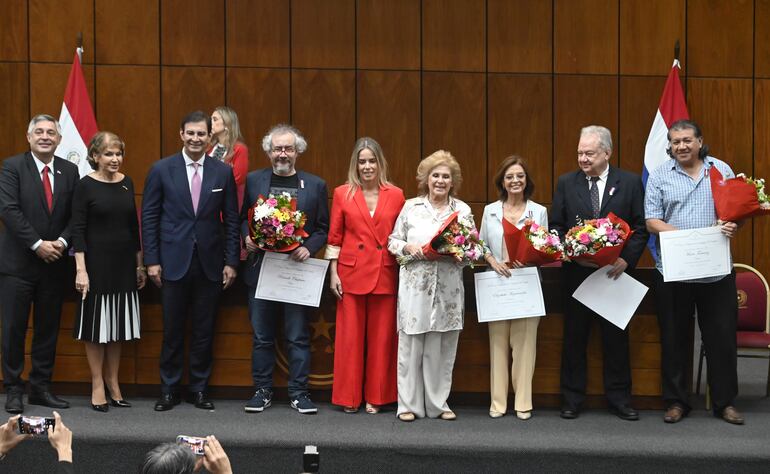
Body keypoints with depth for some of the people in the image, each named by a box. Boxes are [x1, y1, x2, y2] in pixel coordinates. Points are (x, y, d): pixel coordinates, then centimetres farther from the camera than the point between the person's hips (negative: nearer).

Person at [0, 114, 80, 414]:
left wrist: (62, 242, -10)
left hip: (54, 263, 4)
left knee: (48, 329, 8)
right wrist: (38, 244, -17)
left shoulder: (69, 171, 8)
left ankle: (41, 388, 18)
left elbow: (76, 215, 7)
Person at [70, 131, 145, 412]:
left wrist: (140, 264, 11)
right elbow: (78, 230, -10)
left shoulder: (127, 183, 6)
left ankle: (113, 384, 21)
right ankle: (97, 386, 13)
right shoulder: (86, 186, -8)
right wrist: (80, 270, -16)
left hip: (124, 264, 5)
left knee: (117, 327, 11)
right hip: (97, 263, -5)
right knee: (96, 327, 4)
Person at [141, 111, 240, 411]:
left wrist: (231, 261, 2)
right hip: (173, 262, -1)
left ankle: (199, 389, 20)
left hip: (210, 263, 1)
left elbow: (231, 220, 6)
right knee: (172, 331, 5)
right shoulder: (161, 169, 0)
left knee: (204, 331, 8)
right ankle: (169, 390, 17)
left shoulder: (223, 172, 4)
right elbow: (149, 216, 1)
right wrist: (152, 260, -4)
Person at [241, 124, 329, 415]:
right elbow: (242, 217, 12)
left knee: (298, 336, 3)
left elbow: (323, 228, 5)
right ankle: (262, 391, 17)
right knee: (262, 336, 7)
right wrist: (247, 237, -8)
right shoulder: (253, 180, 7)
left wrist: (308, 248, -12)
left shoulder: (315, 185, 5)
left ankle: (298, 393, 11)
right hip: (260, 268, 1)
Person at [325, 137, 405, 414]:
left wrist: (405, 276, 1)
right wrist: (333, 274, -1)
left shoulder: (396, 195, 5)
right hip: (351, 274, -1)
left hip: (385, 275, 1)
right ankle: (349, 398, 13)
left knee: (381, 338, 5)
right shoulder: (343, 194, 4)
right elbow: (334, 237, 5)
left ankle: (376, 397, 16)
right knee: (350, 336, 2)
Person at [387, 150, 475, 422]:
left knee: (443, 347, 4)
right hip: (415, 285, -1)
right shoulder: (411, 207, 7)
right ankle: (409, 404, 8)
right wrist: (408, 248, -10)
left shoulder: (463, 210, 9)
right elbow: (393, 241, 9)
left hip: (449, 287, 1)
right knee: (411, 344, -1)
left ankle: (438, 403, 15)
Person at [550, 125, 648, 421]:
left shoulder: (630, 182, 1)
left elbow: (641, 227, 1)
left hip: (615, 272, -1)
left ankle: (619, 397, 17)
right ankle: (572, 399, 16)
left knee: (616, 338, 6)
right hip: (576, 272, 1)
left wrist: (627, 259, -12)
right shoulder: (566, 183, 4)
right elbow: (555, 225, 6)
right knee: (574, 338, 7)